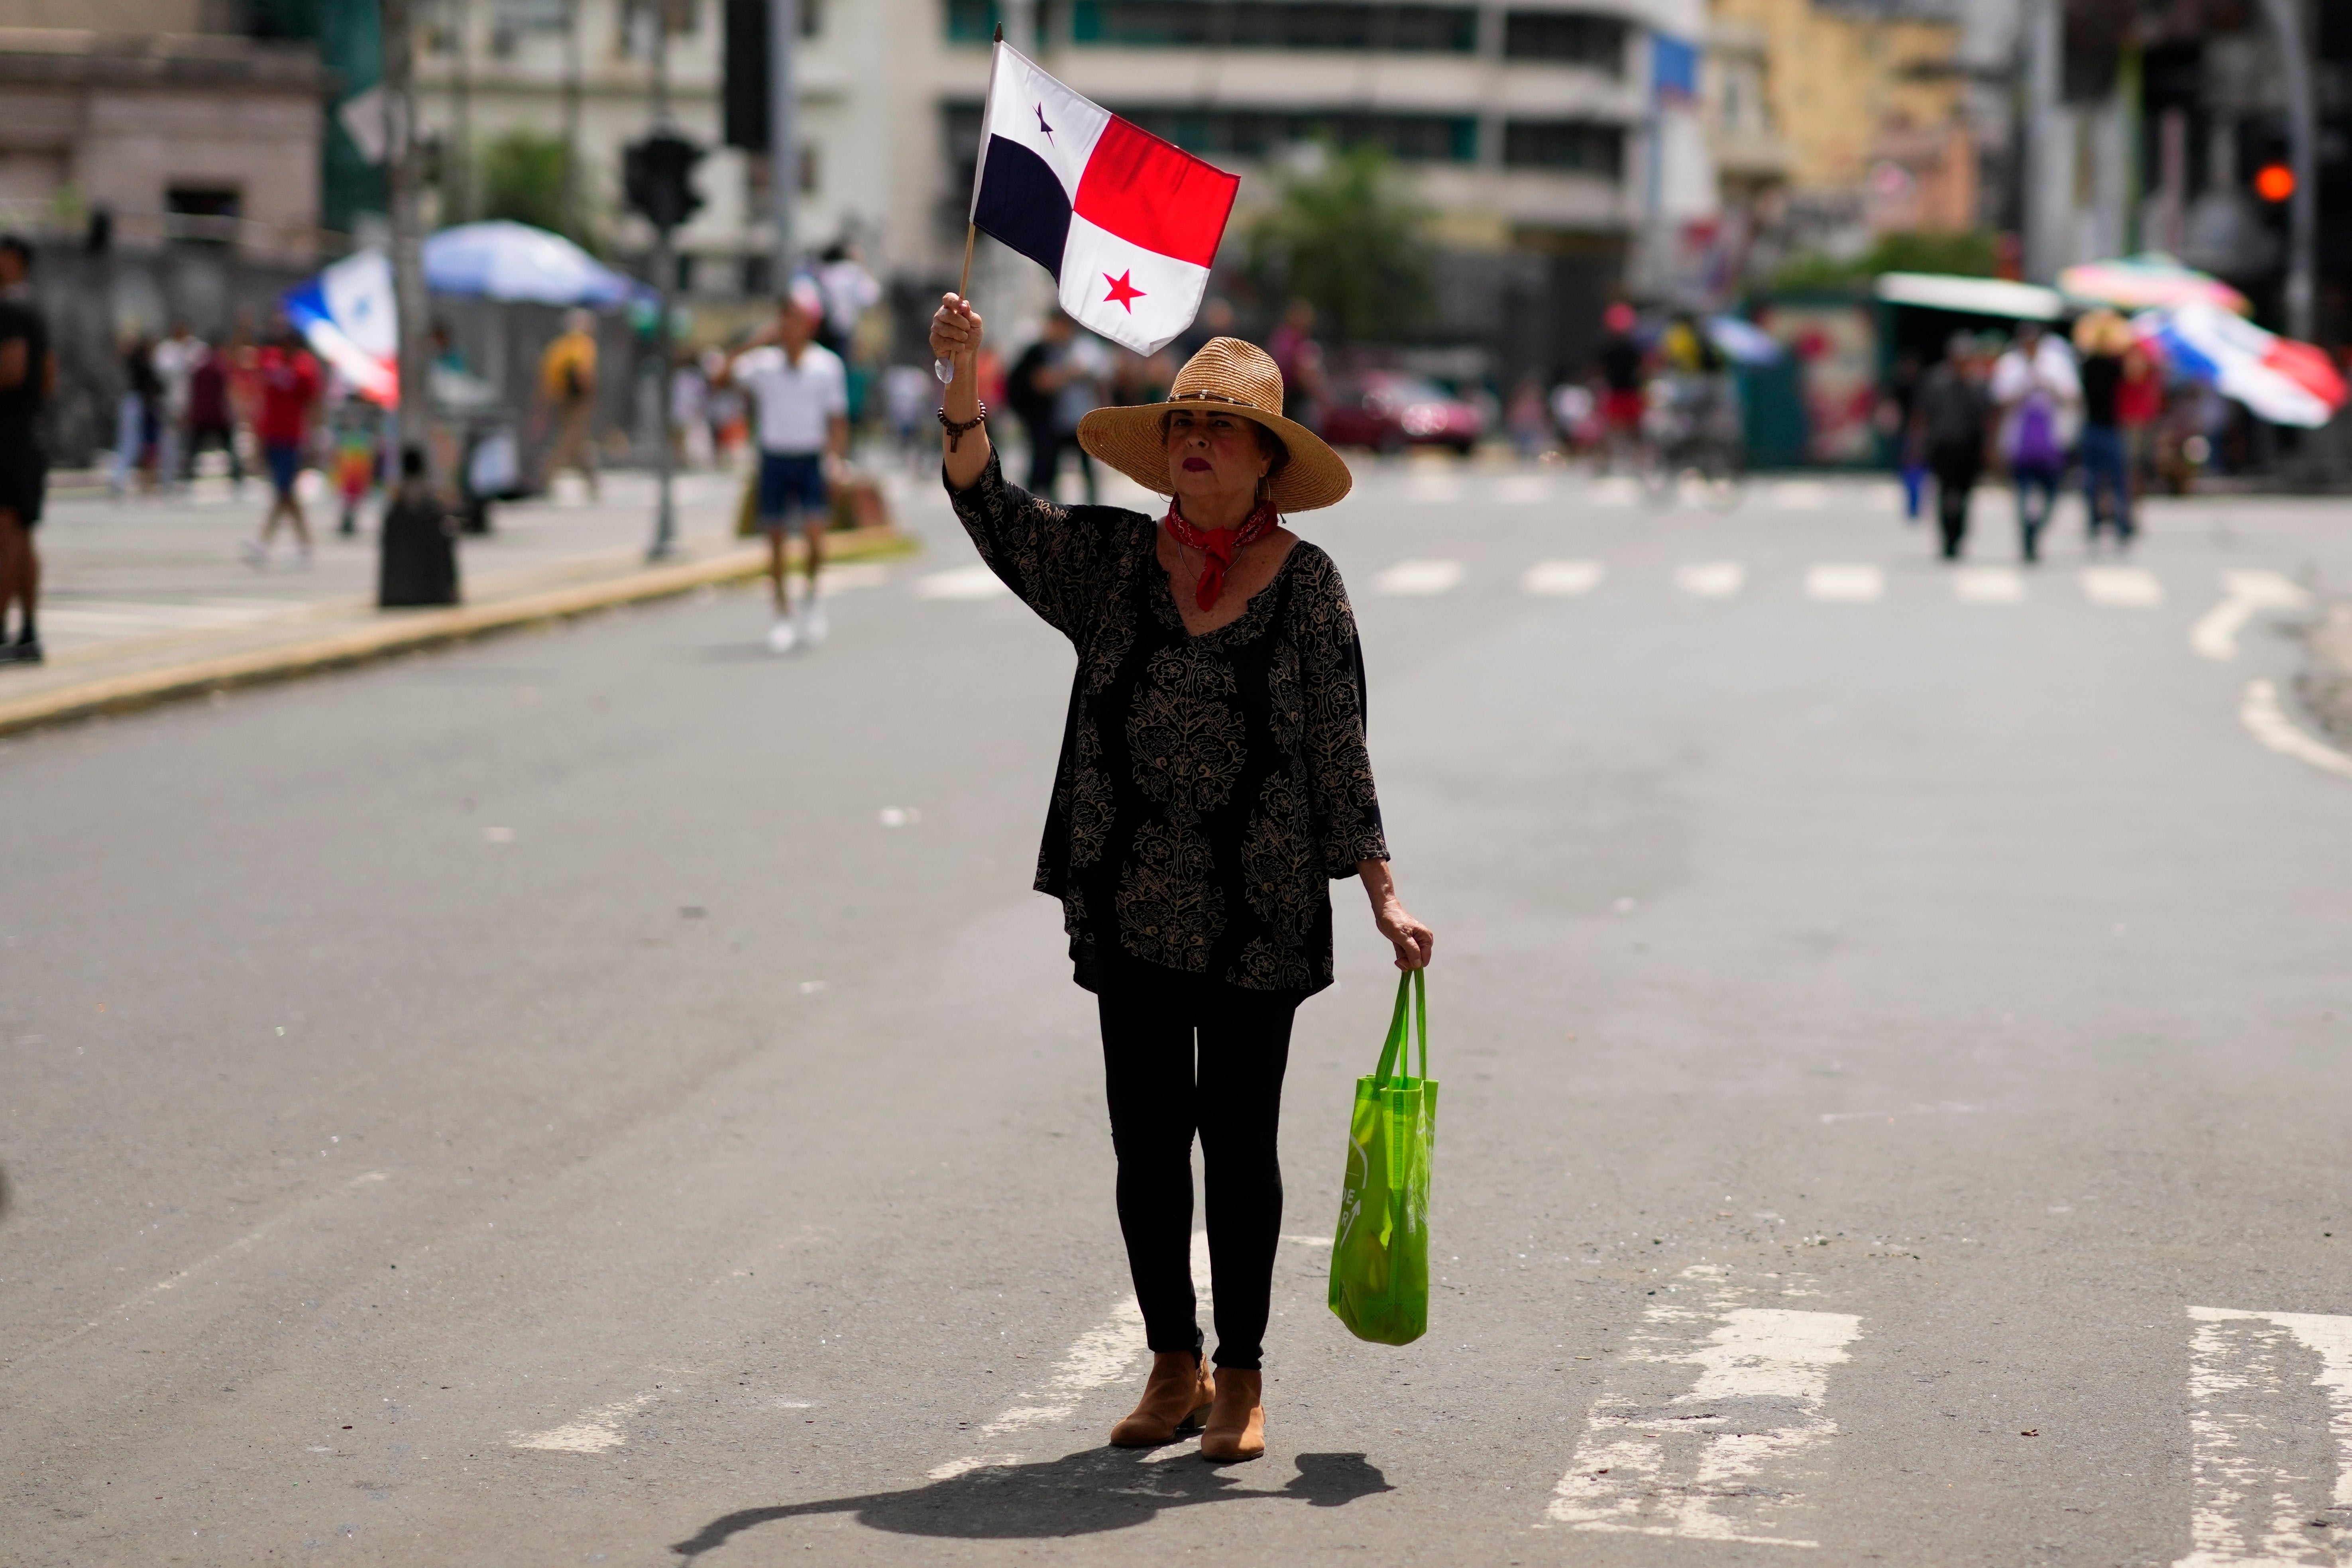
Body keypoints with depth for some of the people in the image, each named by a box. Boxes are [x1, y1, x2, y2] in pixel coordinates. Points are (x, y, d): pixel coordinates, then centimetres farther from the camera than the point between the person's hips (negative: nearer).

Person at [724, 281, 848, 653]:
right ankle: (783, 616, 16)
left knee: (815, 536, -14)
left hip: (811, 460, -1)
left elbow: (837, 420, 2)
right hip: (774, 458, 1)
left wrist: (836, 463, -8)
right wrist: (760, 341, -27)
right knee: (776, 544, 5)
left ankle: (812, 596, 12)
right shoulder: (764, 363, -3)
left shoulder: (828, 365, -2)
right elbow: (730, 373, -21)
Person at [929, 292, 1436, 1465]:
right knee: (1146, 1139, 8)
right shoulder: (1111, 557, 3)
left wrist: (1384, 897, -6)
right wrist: (964, 387, -25)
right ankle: (1173, 1365, 22)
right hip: (1129, 905, 2)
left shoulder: (1304, 580, -3)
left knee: (1239, 1139, 4)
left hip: (1256, 914, -2)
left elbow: (1339, 750, -2)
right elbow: (992, 512, -10)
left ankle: (1241, 1377, 16)